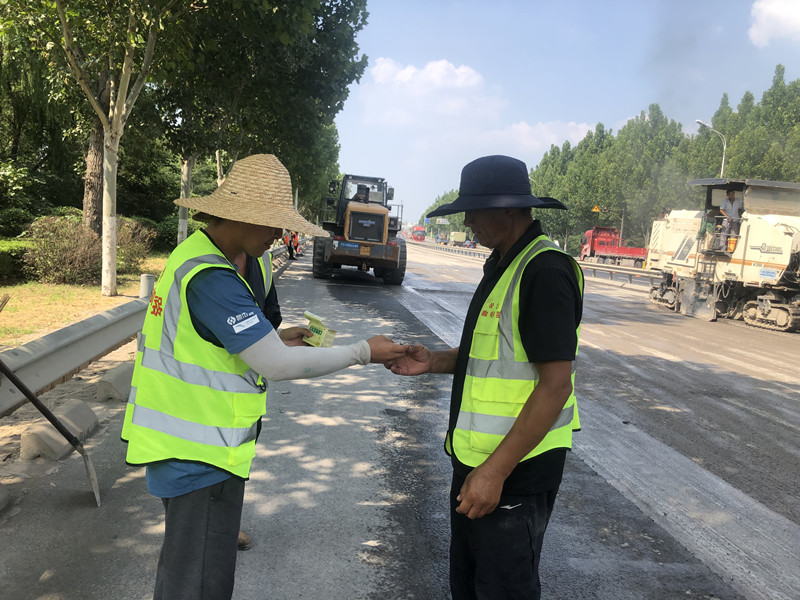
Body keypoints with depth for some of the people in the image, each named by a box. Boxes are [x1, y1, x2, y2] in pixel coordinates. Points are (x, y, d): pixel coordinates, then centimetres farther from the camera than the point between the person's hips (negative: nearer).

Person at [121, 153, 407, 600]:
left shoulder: (192, 255, 7)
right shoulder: (212, 277, -26)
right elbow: (278, 366, -26)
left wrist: (275, 339, 6)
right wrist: (364, 353, -17)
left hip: (183, 444, 10)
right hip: (201, 455, -10)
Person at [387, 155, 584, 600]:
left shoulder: (545, 271, -20)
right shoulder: (504, 264, 11)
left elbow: (556, 385, -24)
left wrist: (496, 471, -24)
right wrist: (435, 362, 5)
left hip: (514, 472, -9)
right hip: (477, 461, 10)